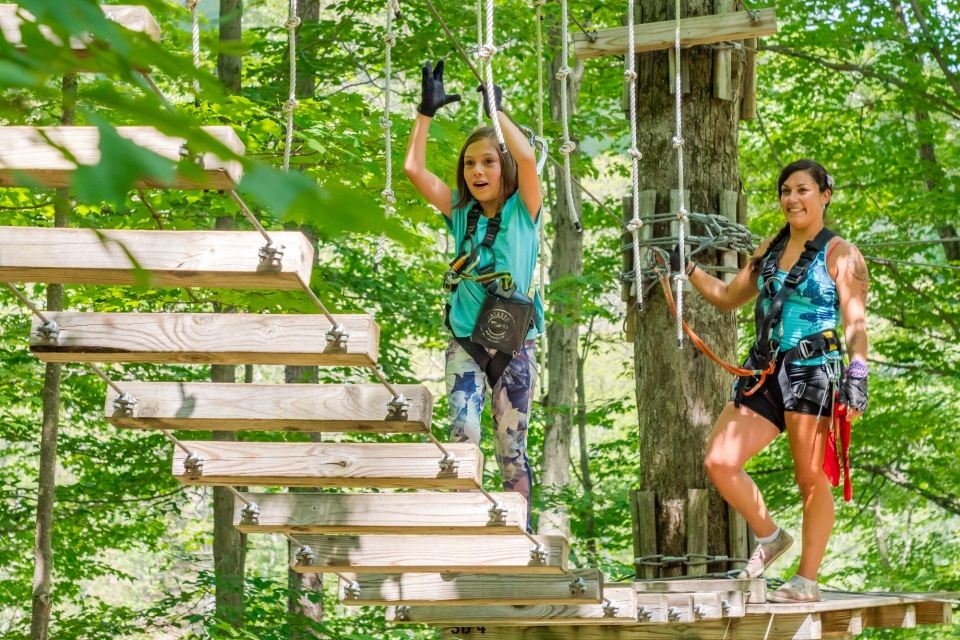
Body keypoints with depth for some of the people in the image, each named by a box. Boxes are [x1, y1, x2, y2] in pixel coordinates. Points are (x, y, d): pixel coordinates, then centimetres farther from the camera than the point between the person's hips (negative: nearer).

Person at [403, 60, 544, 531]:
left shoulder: (523, 209, 0)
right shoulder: (460, 213, 9)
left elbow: (526, 157, -18)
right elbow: (414, 168, 2)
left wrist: (496, 110, -12)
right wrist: (426, 111, 0)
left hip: (514, 342, -2)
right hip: (465, 340, 2)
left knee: (511, 448, 2)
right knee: (462, 432, -17)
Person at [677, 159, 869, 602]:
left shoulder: (840, 254, -2)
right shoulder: (770, 250, 17)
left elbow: (855, 324, -8)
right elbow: (729, 297, 29)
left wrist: (856, 377, -18)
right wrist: (687, 269, 20)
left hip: (813, 373, -6)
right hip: (765, 373, 7)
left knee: (811, 480, -3)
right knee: (720, 461, -3)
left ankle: (807, 581, 4)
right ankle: (769, 538, 17)